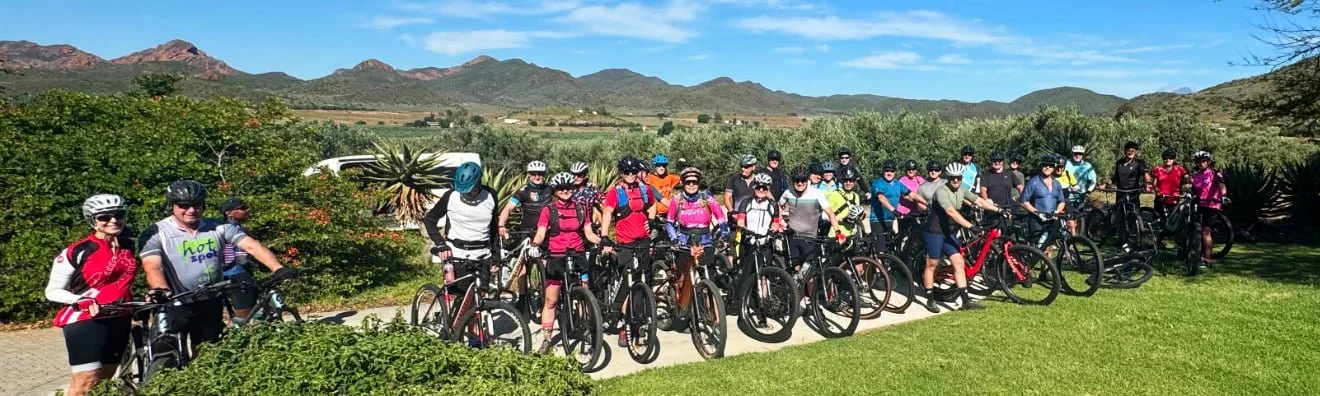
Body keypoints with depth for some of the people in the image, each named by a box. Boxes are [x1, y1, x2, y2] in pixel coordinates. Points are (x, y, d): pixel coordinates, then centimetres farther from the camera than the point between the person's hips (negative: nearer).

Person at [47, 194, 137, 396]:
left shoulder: (128, 246, 5)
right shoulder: (77, 252, -12)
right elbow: (52, 291, -6)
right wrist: (81, 301, -23)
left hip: (119, 320, 6)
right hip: (85, 321, -6)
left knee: (105, 379, 11)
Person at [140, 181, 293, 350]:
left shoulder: (219, 228, -1)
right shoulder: (156, 233, -7)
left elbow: (252, 246, -11)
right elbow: (153, 267, -20)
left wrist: (277, 269, -27)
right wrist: (161, 290, -42)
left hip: (211, 304, 3)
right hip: (176, 305, -3)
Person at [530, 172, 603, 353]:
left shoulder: (581, 209, 9)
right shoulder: (549, 210, 2)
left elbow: (588, 233, 6)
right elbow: (541, 233, -7)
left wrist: (602, 241, -12)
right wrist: (535, 245, -27)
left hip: (578, 256, 2)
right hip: (556, 258, -1)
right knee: (551, 301, 2)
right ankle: (546, 340, 10)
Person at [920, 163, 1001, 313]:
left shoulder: (961, 190, 3)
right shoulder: (941, 191, -20)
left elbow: (979, 201, 4)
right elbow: (951, 212, -31)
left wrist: (998, 210, -7)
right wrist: (970, 226, -37)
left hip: (949, 233, 7)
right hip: (934, 233, -7)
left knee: (959, 263, -1)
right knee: (932, 265, 2)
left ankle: (966, 301, 0)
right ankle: (930, 300, 13)